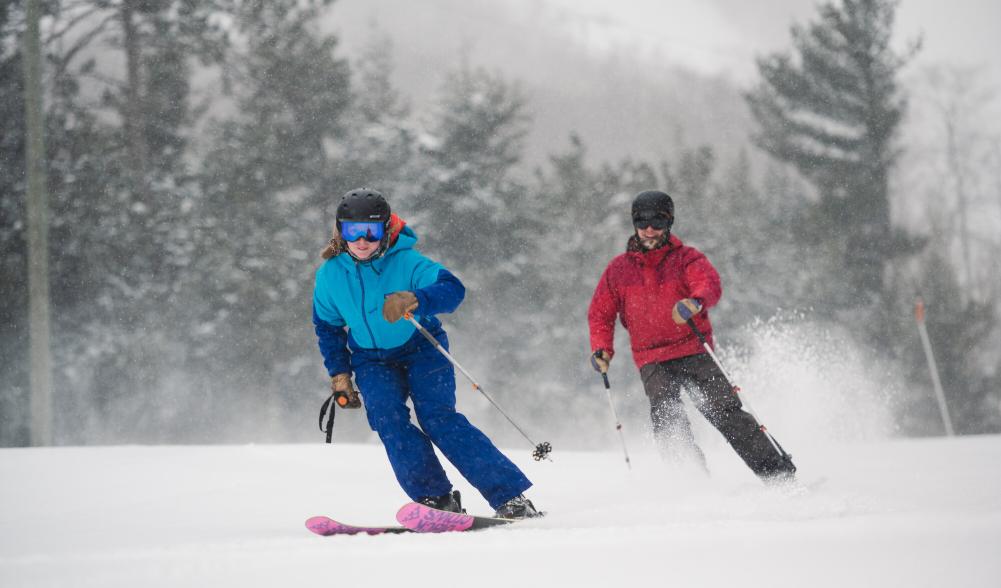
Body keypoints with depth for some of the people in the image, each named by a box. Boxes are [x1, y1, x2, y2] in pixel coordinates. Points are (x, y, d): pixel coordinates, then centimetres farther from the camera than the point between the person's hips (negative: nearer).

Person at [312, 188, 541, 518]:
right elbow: (327, 326, 10)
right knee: (388, 420, -23)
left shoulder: (405, 262, -21)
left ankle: (509, 496, -20)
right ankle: (436, 498, -21)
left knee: (437, 418, -21)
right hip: (372, 360, 4)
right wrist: (339, 373, 6)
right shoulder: (330, 276, -8)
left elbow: (452, 288, -35)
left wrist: (415, 300, -53)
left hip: (421, 349, -3)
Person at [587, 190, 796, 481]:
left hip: (695, 351, -2)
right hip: (652, 363, 2)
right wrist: (601, 348, -1)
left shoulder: (686, 258, 2)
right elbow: (600, 313, 17)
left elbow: (710, 284, -17)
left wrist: (696, 302, -40)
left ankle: (777, 471, -6)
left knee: (724, 411, -11)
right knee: (667, 421, -20)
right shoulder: (619, 269, 10)